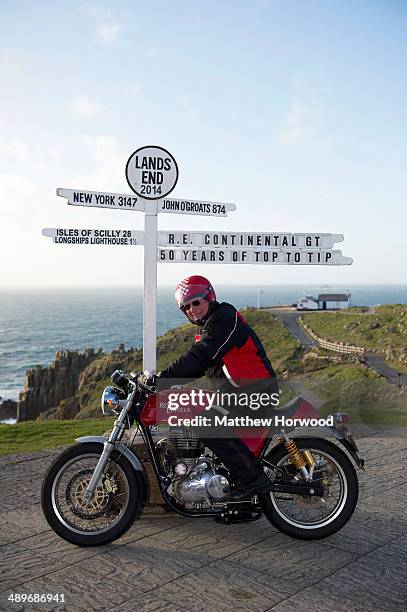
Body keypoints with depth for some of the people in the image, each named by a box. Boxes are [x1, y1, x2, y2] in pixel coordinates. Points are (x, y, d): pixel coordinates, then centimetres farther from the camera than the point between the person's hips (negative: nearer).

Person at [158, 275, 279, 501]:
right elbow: (196, 367, 19)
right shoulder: (207, 326, 18)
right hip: (234, 389, 11)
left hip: (256, 389, -11)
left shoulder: (225, 319, -15)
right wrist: (168, 381, 6)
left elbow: (200, 356, -27)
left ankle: (254, 479, -16)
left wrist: (164, 377, -31)